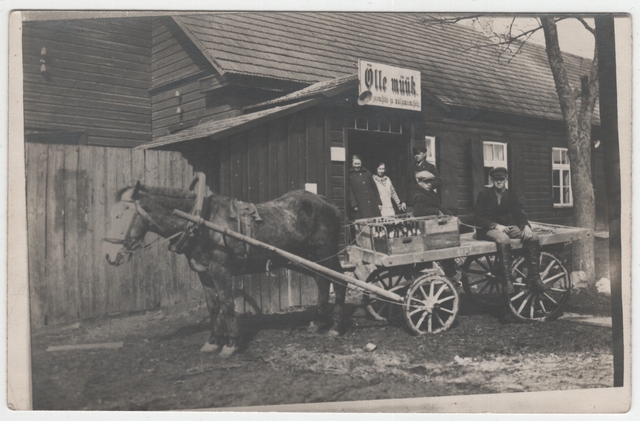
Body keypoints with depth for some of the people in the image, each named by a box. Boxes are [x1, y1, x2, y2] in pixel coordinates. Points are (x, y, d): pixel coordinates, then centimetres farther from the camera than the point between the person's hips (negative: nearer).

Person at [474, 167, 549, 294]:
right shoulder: (484, 194, -2)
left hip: (507, 226, 5)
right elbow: (478, 218, -9)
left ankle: (533, 278, -14)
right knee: (503, 239, -39)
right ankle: (507, 280, -35)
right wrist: (496, 226, -24)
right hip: (488, 229, -5)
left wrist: (526, 226, -17)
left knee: (533, 237, -18)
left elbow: (518, 214, 6)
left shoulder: (510, 195, 12)